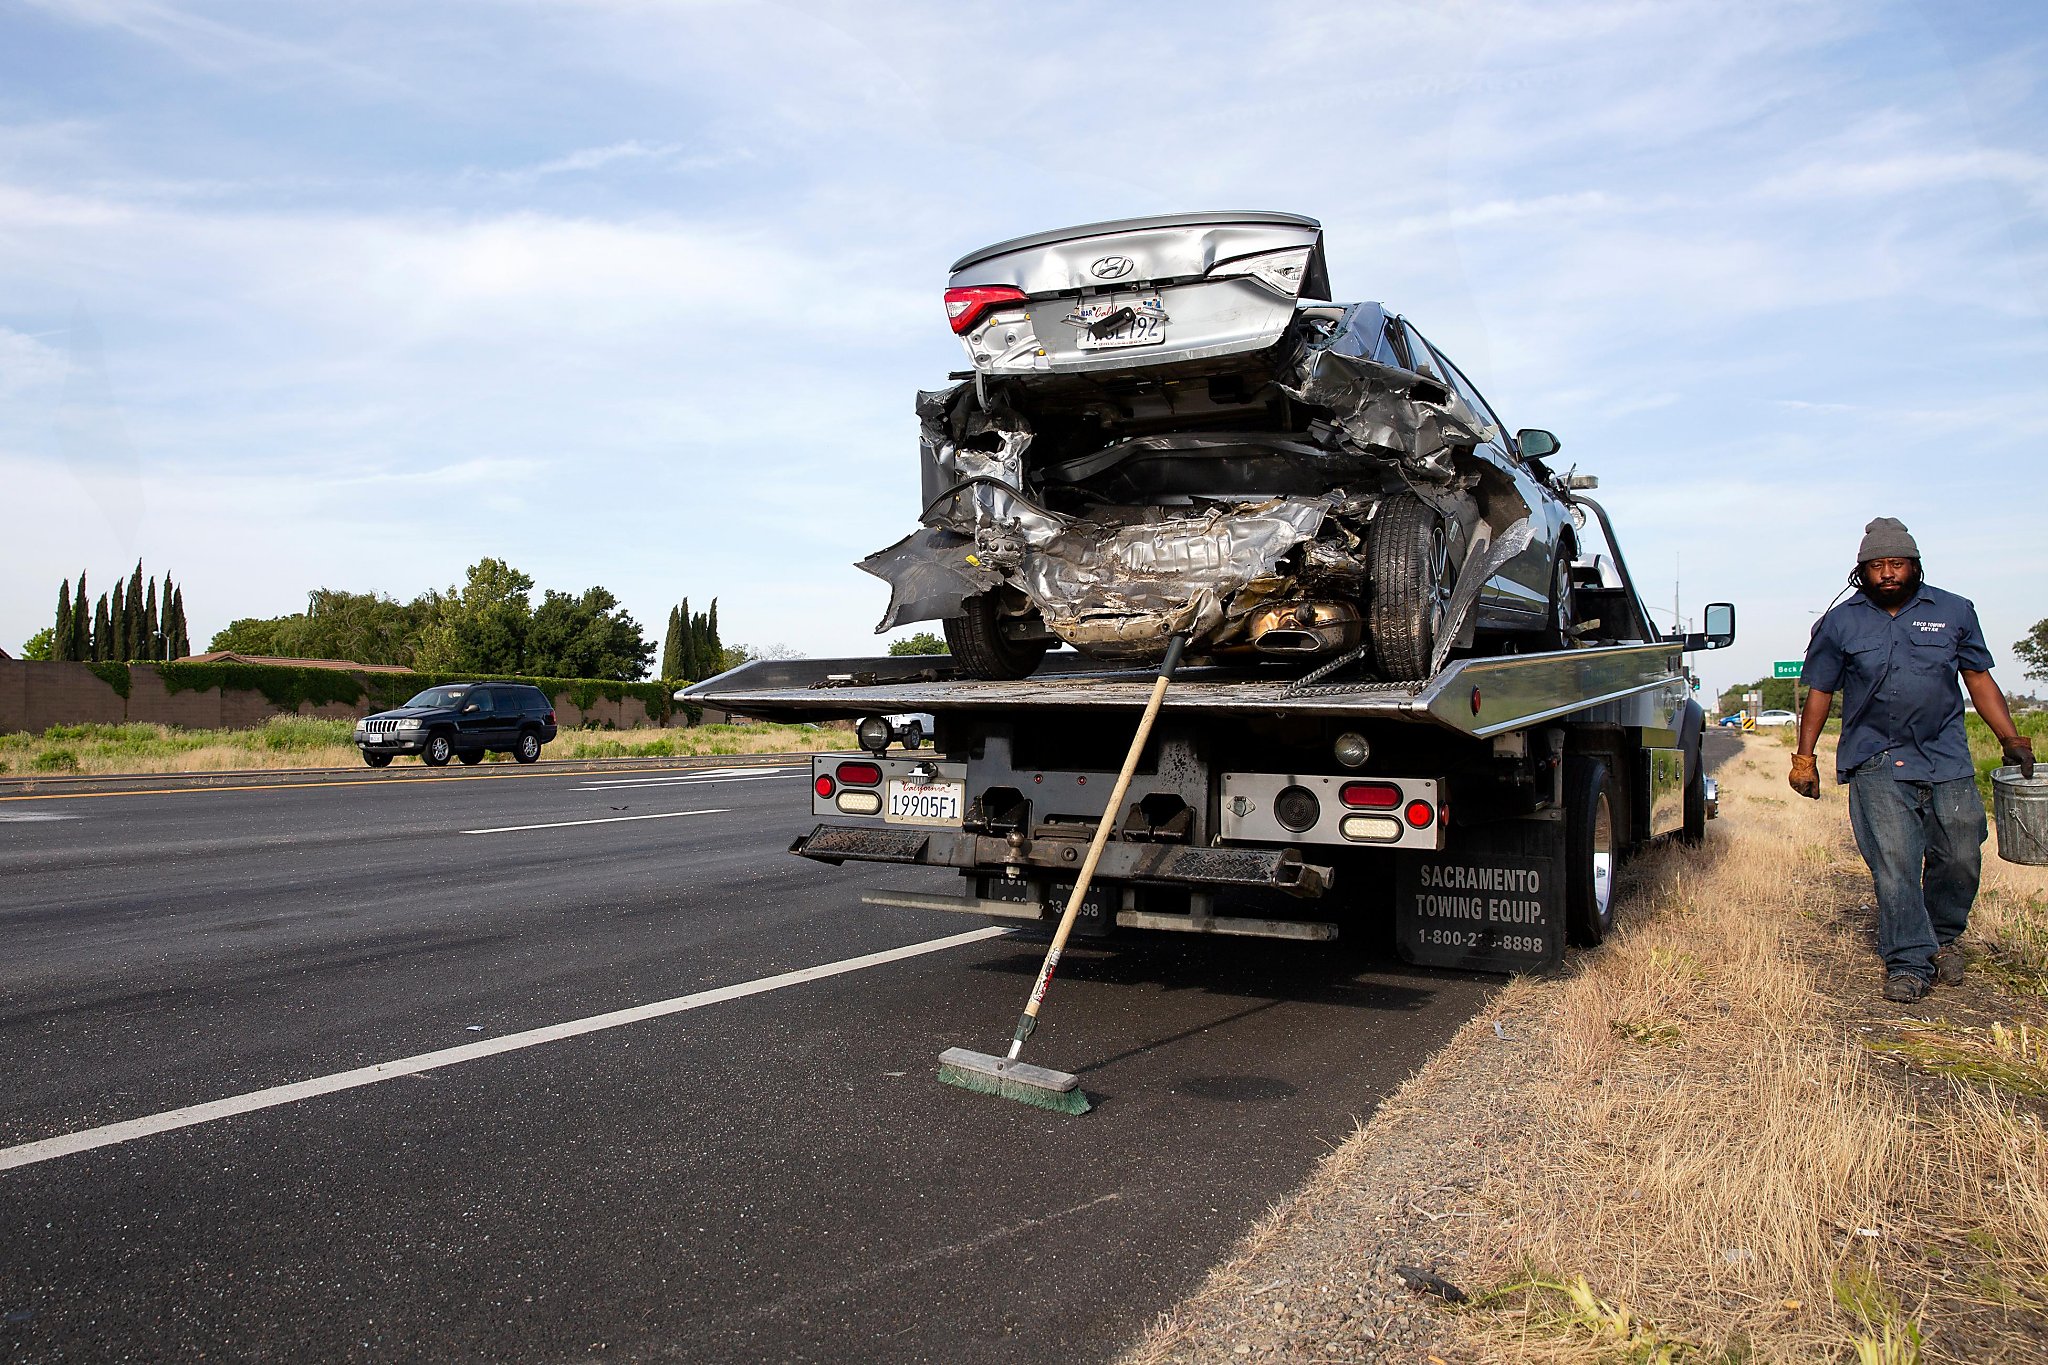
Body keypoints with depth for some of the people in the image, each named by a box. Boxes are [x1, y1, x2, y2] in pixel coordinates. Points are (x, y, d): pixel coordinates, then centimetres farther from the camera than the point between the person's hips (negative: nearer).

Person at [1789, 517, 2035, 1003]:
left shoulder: (1954, 612, 7)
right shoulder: (1840, 624, 3)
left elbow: (1979, 679, 13)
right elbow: (1819, 692, 8)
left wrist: (2011, 739, 6)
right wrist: (1804, 757, 5)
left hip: (1948, 760, 2)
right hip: (1877, 764, -2)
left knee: (1961, 859, 5)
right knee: (1894, 866, -8)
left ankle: (1943, 937, 30)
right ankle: (1909, 962, 0)